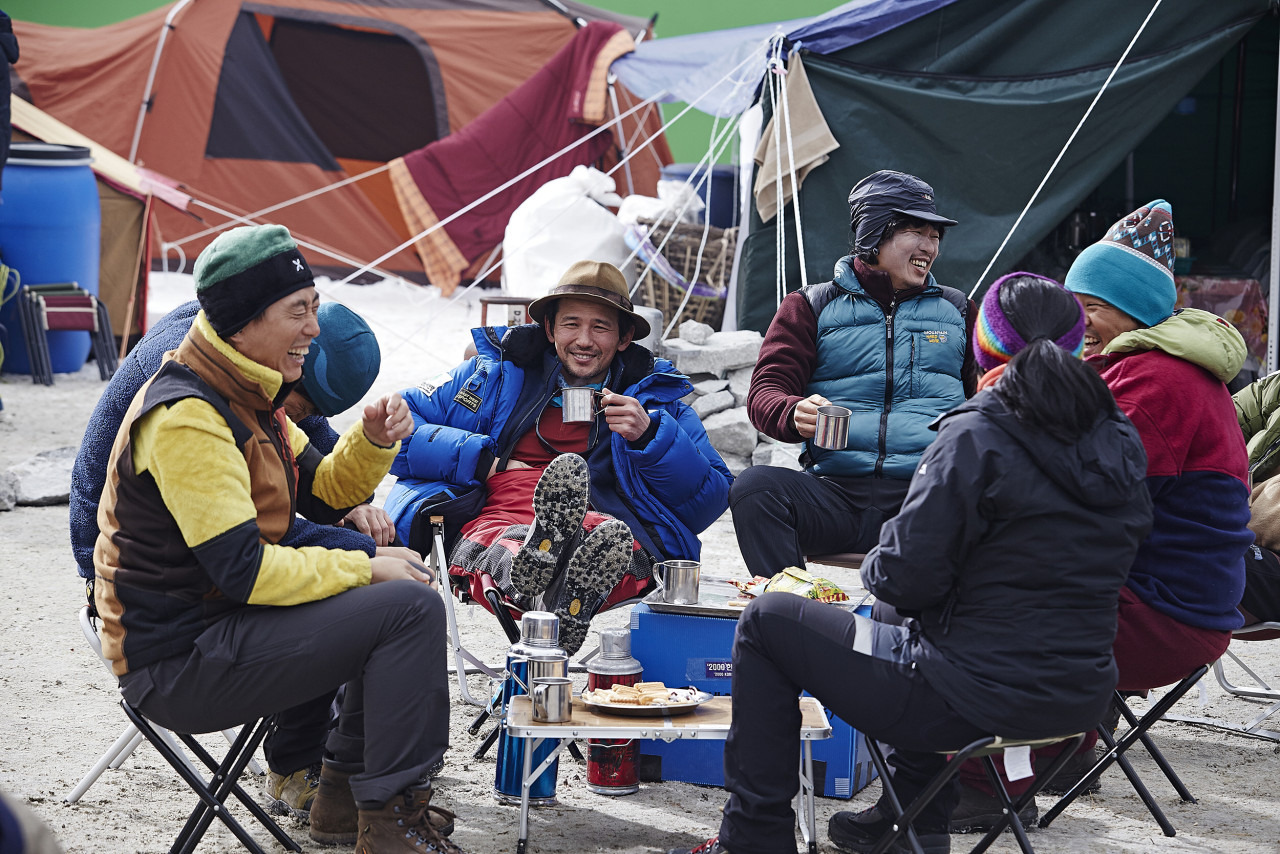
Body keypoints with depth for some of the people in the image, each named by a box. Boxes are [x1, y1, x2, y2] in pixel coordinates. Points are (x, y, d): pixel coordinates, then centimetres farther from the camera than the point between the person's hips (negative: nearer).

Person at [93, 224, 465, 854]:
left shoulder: (246, 396, 11)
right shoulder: (186, 417, -21)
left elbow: (319, 495, 17)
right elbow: (242, 572, -25)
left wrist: (373, 441, -3)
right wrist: (365, 570, -15)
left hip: (221, 623, 11)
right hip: (175, 667, -11)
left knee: (403, 587, 19)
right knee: (411, 608, -18)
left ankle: (346, 795, 20)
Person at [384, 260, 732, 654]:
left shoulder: (656, 396, 22)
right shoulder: (497, 372, 22)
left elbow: (711, 502, 11)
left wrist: (649, 436, -4)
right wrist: (480, 459, 3)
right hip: (493, 525, 0)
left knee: (615, 538, -38)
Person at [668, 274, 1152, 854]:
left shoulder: (975, 437, -16)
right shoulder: (1120, 442, 4)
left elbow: (904, 579, -18)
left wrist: (877, 563, 5)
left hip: (979, 699, -7)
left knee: (766, 621, 11)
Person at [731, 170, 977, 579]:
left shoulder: (957, 311, 24)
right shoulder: (811, 307, 17)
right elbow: (764, 395, 9)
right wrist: (795, 414, -17)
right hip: (835, 491, 0)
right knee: (755, 485, -31)